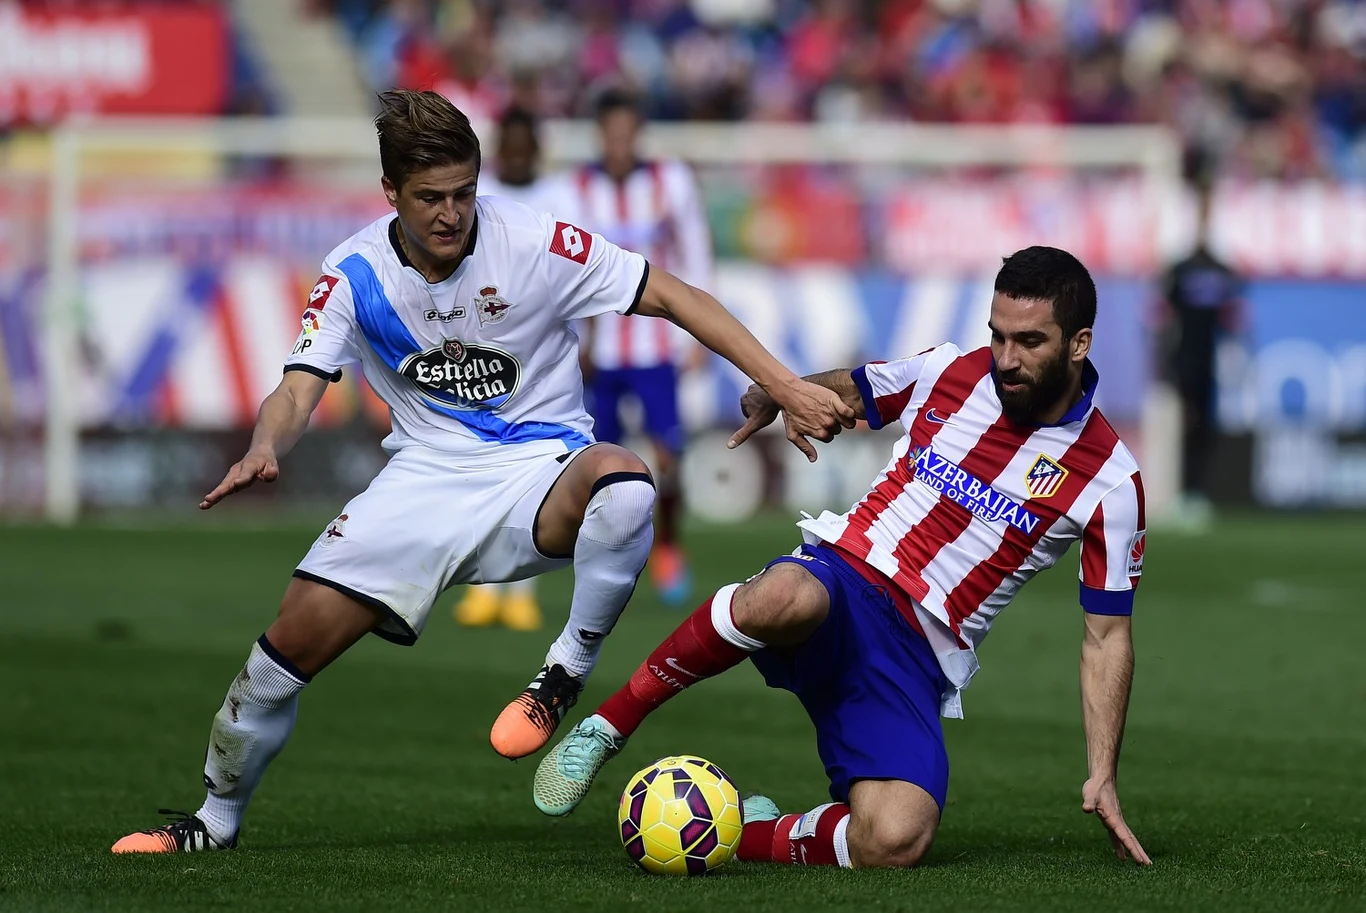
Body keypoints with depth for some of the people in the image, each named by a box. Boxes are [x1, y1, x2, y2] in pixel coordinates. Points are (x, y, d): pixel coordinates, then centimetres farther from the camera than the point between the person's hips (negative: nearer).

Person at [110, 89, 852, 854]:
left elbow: (673, 297, -11)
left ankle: (567, 676, -16)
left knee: (621, 482, -40)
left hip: (541, 468, -2)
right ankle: (216, 822, 14)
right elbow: (299, 393, -9)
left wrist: (785, 387, -18)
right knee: (298, 635, -10)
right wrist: (264, 450, -34)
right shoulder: (356, 275, -5)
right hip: (428, 473, 3)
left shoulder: (534, 243, -14)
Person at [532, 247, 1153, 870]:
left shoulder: (1109, 480, -1)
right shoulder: (949, 372, 5)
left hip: (918, 663, 0)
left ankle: (746, 832, 1)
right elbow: (846, 392, 27)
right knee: (787, 597, -42)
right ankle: (605, 727, -21)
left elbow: (1107, 636, 5)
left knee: (893, 844, -30)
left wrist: (1102, 776, -2)